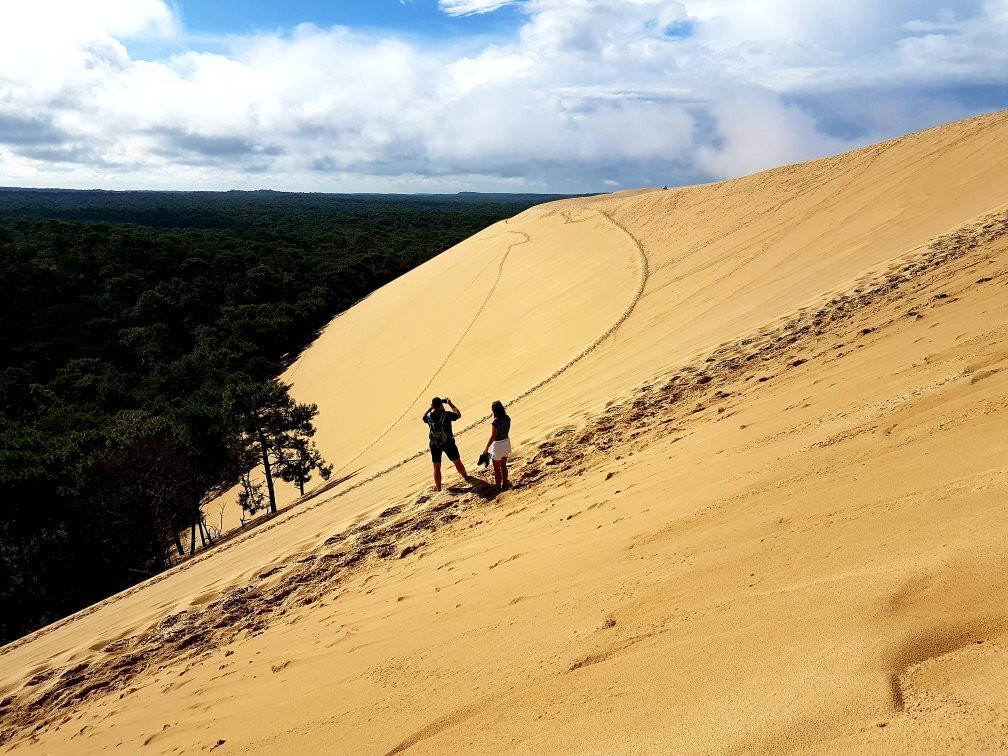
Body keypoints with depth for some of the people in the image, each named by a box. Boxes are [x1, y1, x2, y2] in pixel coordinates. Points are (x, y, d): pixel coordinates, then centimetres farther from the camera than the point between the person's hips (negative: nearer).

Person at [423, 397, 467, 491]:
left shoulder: (429, 417, -10)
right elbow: (458, 415, 3)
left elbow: (424, 417, 17)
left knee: (437, 467, 12)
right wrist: (450, 404, 9)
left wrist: (431, 408, 17)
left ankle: (438, 488, 18)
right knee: (457, 462, 20)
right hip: (448, 443, -1)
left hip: (435, 445, 2)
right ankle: (466, 477, 42)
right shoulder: (447, 415, -17)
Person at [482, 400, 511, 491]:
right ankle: (504, 484, 36)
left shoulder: (495, 421, -26)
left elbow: (493, 436, -22)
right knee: (504, 466, 24)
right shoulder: (507, 418, -7)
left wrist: (487, 448, -13)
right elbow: (507, 430, 4)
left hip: (497, 445, -7)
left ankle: (498, 486, 21)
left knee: (497, 468, 11)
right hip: (506, 442, 7)